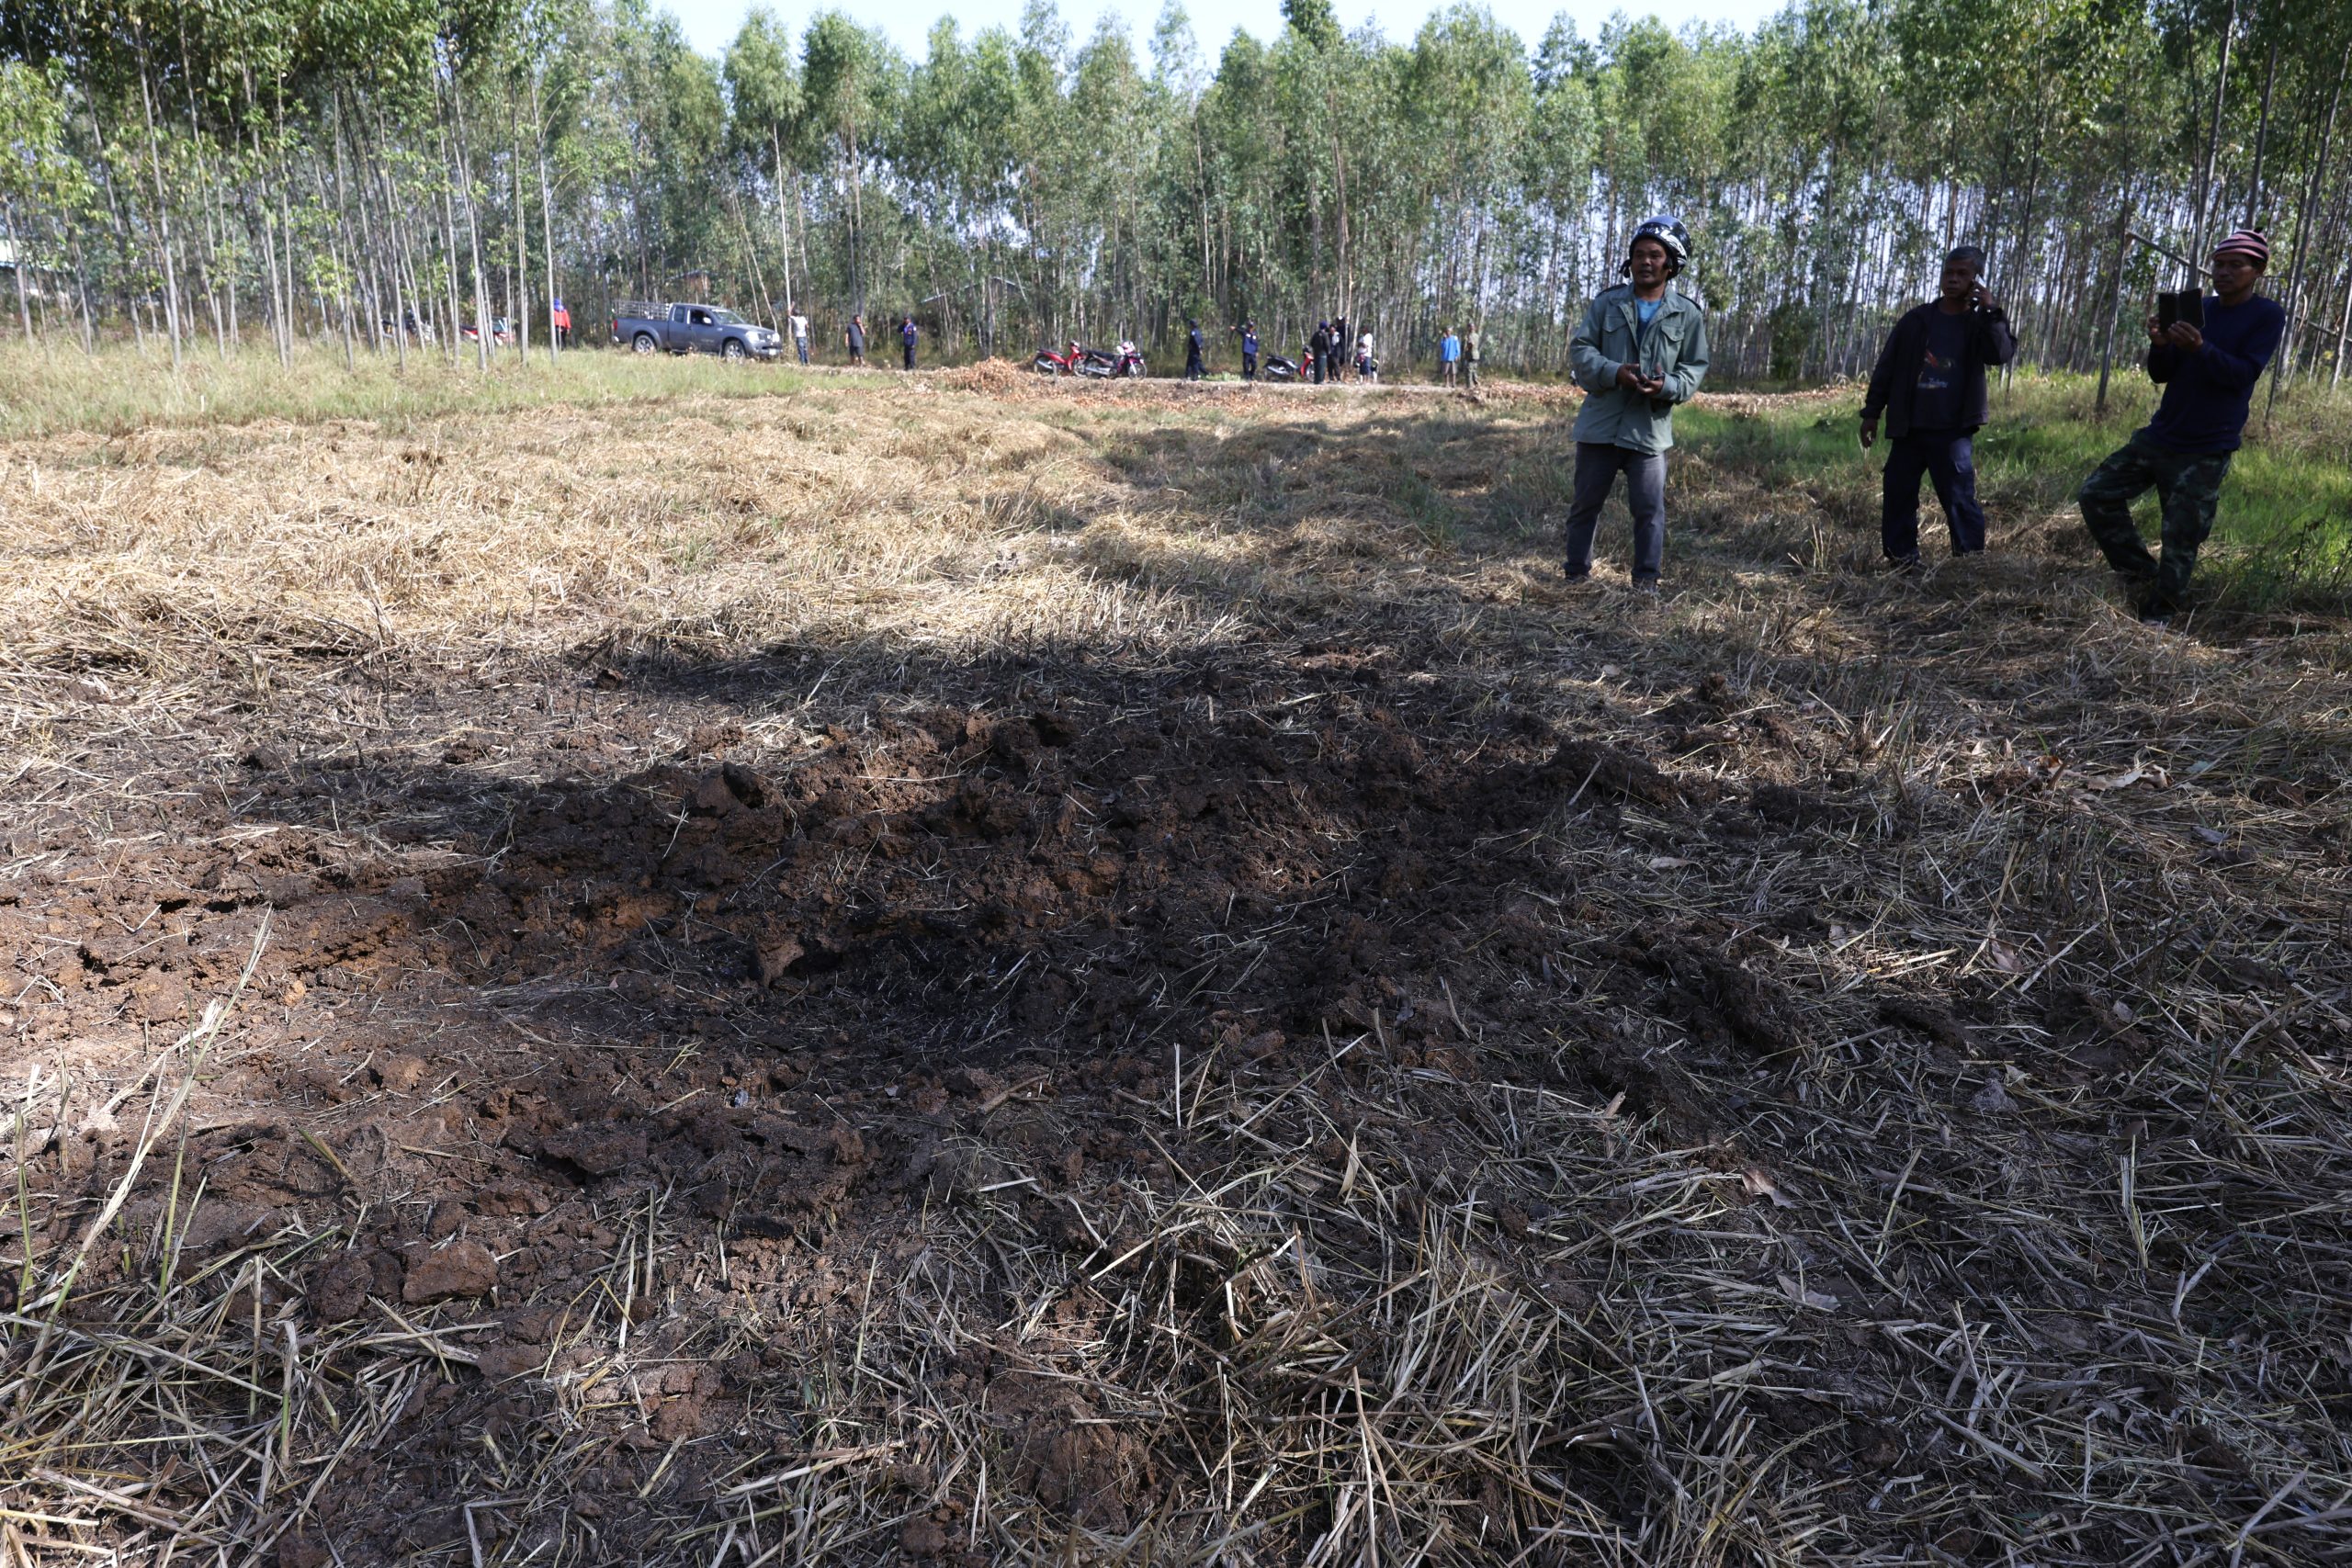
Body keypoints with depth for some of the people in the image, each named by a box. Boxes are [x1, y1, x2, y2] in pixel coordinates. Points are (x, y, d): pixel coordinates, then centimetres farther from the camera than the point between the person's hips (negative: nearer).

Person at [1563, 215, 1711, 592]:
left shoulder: (1687, 314, 4)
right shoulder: (1607, 302, 4)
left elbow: (1695, 367, 5)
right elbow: (1580, 348, 0)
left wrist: (1667, 386, -16)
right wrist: (1614, 373, -18)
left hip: (1650, 428, -1)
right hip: (1600, 423, 1)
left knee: (1650, 510, -3)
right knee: (1585, 504, 9)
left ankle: (1646, 582, 6)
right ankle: (1576, 575, 21)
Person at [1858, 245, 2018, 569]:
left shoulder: (1981, 323, 4)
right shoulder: (1916, 319, 7)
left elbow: (2002, 354, -14)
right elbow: (1887, 367, 9)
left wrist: (1991, 312, -17)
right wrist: (1872, 412, 6)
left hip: (1953, 432, -3)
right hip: (1908, 428, 3)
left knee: (1959, 498, -9)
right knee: (1897, 495, 5)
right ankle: (1903, 559, 17)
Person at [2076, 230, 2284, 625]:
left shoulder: (2268, 317, -5)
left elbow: (2244, 375, -16)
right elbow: (2161, 375, 8)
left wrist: (2200, 348, -31)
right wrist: (2160, 345, -14)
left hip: (2205, 453, -6)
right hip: (2158, 437, 6)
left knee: (2180, 543, -5)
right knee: (2095, 495, 0)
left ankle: (2157, 615, 8)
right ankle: (2142, 571, 13)